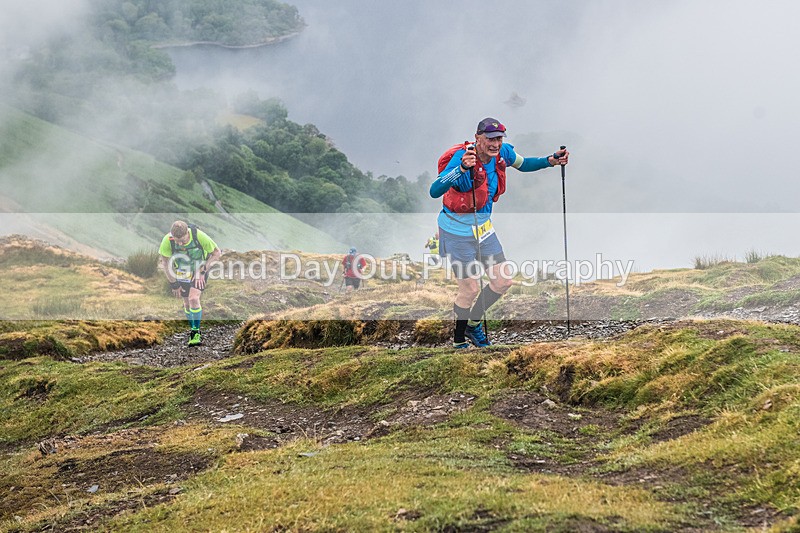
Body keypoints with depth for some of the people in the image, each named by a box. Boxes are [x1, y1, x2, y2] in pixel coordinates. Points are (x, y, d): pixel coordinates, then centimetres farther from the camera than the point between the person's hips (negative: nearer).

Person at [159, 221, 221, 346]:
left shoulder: (199, 236, -33)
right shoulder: (167, 240, -28)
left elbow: (217, 252, -17)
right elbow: (165, 262, -11)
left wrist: (203, 270, -21)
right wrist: (173, 283, -11)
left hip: (199, 271, -2)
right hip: (182, 273, 2)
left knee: (194, 298, -19)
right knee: (187, 303, 6)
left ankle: (196, 333, -9)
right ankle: (192, 329, 27)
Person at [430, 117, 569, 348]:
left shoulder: (502, 153, -8)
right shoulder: (462, 157, -28)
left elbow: (524, 164, 16)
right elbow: (434, 191, -40)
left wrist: (551, 160, -1)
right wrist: (462, 169, -54)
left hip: (483, 226, 7)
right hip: (457, 231, -7)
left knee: (503, 282, 9)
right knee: (470, 290, -1)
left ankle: (473, 324, 31)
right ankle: (458, 340, 23)